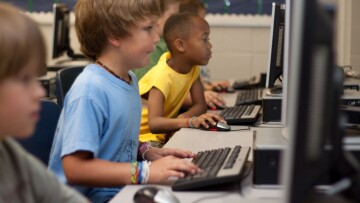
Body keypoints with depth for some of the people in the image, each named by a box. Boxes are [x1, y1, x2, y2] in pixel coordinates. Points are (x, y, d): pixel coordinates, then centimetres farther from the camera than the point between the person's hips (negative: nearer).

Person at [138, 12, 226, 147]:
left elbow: (200, 105, 0)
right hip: (144, 137, -8)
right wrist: (190, 121, -51)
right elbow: (154, 123, -38)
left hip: (163, 135, 8)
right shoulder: (163, 77, -27)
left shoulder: (192, 67, -2)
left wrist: (182, 119, -21)